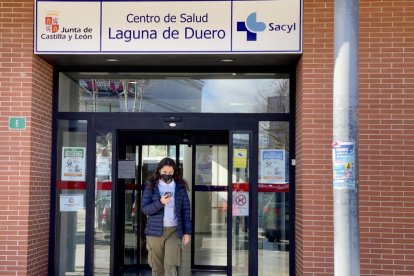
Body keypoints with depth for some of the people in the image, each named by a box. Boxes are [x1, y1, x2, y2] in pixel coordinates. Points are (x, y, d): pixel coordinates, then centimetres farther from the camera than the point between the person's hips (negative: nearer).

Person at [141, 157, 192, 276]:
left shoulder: (180, 187, 3)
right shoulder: (151, 186, 1)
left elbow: (185, 210, 5)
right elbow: (144, 209, -5)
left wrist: (187, 232, 0)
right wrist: (160, 202, -22)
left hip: (174, 231, 0)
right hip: (155, 231, 1)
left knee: (171, 266, -9)